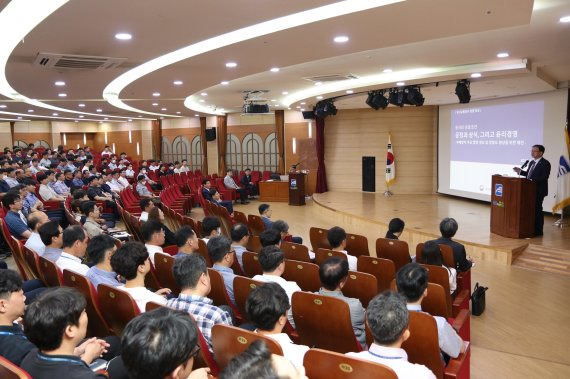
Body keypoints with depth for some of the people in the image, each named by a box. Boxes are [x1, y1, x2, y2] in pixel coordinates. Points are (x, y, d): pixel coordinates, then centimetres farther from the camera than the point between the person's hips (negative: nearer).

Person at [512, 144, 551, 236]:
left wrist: (532, 180, -30)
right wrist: (520, 171, 8)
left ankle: (538, 231, 7)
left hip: (539, 191, -8)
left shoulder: (545, 163, -12)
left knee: (537, 210, -2)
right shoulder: (532, 162, 14)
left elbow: (544, 177, -21)